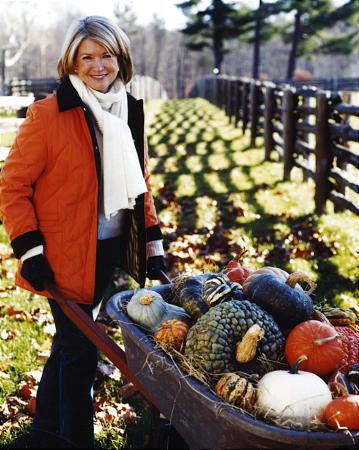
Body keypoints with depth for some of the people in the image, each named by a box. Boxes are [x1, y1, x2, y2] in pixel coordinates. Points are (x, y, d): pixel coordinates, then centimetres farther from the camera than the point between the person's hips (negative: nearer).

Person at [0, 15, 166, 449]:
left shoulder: (129, 112, 7)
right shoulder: (48, 115, -13)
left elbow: (140, 183, 15)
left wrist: (153, 244, 11)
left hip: (110, 250, 6)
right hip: (65, 256, -6)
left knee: (71, 339, 20)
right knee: (80, 348, 2)